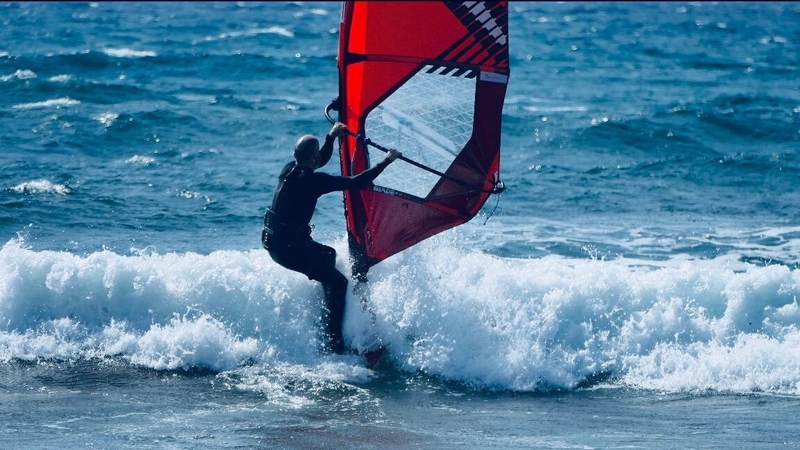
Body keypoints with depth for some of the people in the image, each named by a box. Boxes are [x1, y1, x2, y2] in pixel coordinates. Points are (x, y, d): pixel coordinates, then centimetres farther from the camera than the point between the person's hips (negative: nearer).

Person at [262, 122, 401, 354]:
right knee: (338, 282, -1)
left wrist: (331, 136, 21)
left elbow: (320, 161, 27)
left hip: (272, 239, 9)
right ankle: (334, 342, -3)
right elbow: (356, 182, -18)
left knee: (328, 255, 29)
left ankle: (323, 309, 30)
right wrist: (387, 161, -9)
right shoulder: (313, 180, -20)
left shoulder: (289, 170, 4)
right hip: (289, 246, -9)